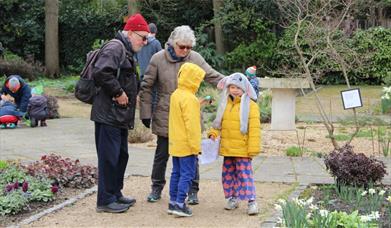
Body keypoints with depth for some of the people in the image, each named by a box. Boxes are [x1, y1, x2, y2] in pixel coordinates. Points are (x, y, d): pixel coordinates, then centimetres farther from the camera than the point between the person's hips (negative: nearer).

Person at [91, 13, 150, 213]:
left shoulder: (126, 52, 20)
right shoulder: (115, 48, -14)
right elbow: (101, 72, -28)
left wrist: (129, 95, 12)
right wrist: (118, 93, -20)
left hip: (120, 116, 11)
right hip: (109, 115, -11)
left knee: (121, 156, 17)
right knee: (109, 157, -6)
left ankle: (115, 194, 29)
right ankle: (105, 200, 1)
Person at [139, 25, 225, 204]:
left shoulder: (195, 58, -4)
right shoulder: (158, 59, -7)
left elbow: (213, 76, 4)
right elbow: (146, 87, -2)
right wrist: (146, 113, -3)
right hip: (165, 116, -1)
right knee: (162, 154, 10)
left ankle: (192, 191, 18)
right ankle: (157, 188, 27)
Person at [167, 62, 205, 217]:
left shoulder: (175, 95, 10)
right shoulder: (189, 99, -18)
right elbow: (191, 124, -21)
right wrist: (195, 145, -18)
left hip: (175, 143, 9)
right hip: (186, 144, -9)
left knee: (176, 172, 14)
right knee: (187, 174, -5)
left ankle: (173, 202, 18)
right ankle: (179, 204, -7)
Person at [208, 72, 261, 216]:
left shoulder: (250, 106, -9)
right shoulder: (225, 104, 9)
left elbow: (254, 129, -12)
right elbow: (219, 123, 17)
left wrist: (253, 149, -15)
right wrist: (213, 133, -2)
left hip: (242, 149, -6)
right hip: (227, 149, 6)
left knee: (245, 174, -8)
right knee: (228, 174, 14)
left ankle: (251, 201, -5)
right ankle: (233, 198, 28)